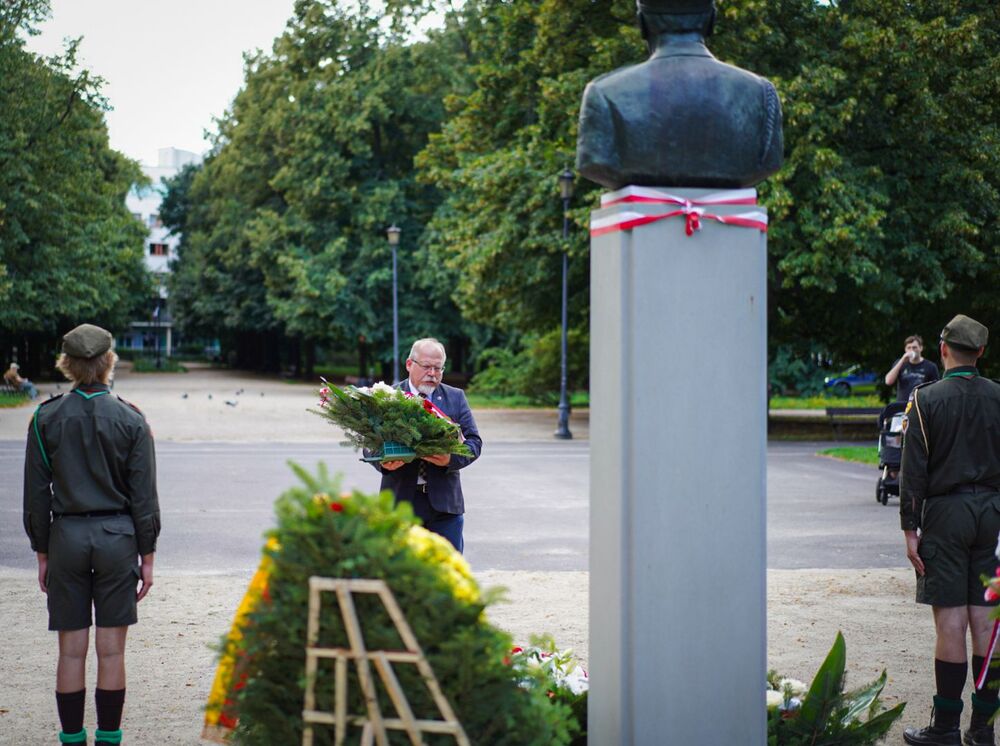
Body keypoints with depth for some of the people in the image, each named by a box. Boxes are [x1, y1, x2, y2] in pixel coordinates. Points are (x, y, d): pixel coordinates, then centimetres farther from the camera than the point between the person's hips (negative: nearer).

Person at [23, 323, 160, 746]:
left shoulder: (46, 418, -2)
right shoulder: (130, 421, -5)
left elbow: (36, 495, 1)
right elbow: (144, 496, -3)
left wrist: (42, 553, 10)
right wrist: (147, 556, 4)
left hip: (66, 536, 1)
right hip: (117, 536, -1)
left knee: (71, 649, 6)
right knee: (111, 650, 4)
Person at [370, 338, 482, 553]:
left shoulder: (455, 398, 10)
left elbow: (474, 442, 4)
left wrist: (451, 459, -17)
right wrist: (382, 462, -22)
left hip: (444, 502, 1)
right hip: (401, 500, -1)